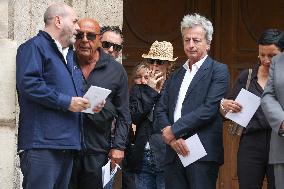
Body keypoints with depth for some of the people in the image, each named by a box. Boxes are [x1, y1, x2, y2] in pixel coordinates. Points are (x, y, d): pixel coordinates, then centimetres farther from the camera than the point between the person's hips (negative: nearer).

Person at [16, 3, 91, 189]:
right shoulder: (35, 47, -4)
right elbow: (28, 83, -19)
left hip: (68, 143, 9)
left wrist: (90, 103, 11)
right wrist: (66, 102, -17)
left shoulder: (69, 55, 25)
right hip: (42, 143, -9)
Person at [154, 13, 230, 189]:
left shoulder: (219, 71, 1)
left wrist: (173, 131, -10)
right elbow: (161, 110, 12)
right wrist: (171, 138, -7)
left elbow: (209, 109, -11)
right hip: (174, 153, 5)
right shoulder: (175, 76, 21)